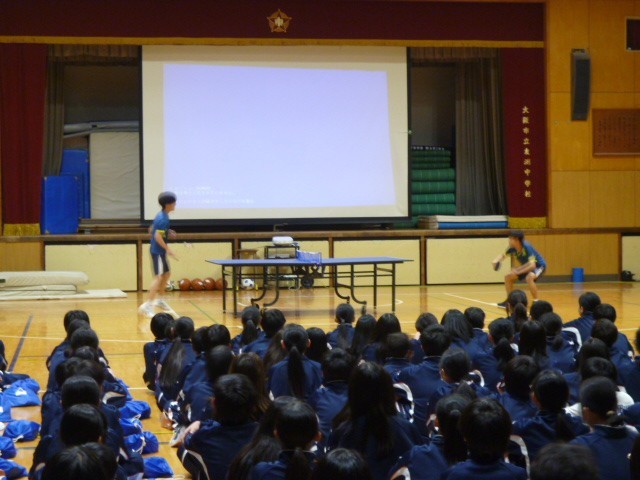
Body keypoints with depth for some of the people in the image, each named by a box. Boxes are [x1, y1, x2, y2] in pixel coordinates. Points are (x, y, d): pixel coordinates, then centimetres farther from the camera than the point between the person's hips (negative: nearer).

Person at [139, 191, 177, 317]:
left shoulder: (161, 216, 11)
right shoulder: (163, 219, -19)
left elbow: (152, 230, 22)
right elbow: (158, 236, -25)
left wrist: (167, 234, 16)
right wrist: (168, 249, -23)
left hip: (159, 251, 10)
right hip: (158, 251, -10)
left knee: (167, 274, 20)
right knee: (159, 277, -14)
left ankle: (157, 299, 31)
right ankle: (147, 305, -18)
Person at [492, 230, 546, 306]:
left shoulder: (527, 247, -34)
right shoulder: (513, 248, -14)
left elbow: (532, 265, -40)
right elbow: (503, 255, 2)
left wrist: (518, 271, -42)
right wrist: (496, 261, -20)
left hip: (538, 266, -8)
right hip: (527, 266, 8)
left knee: (529, 277, -38)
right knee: (508, 276, 4)